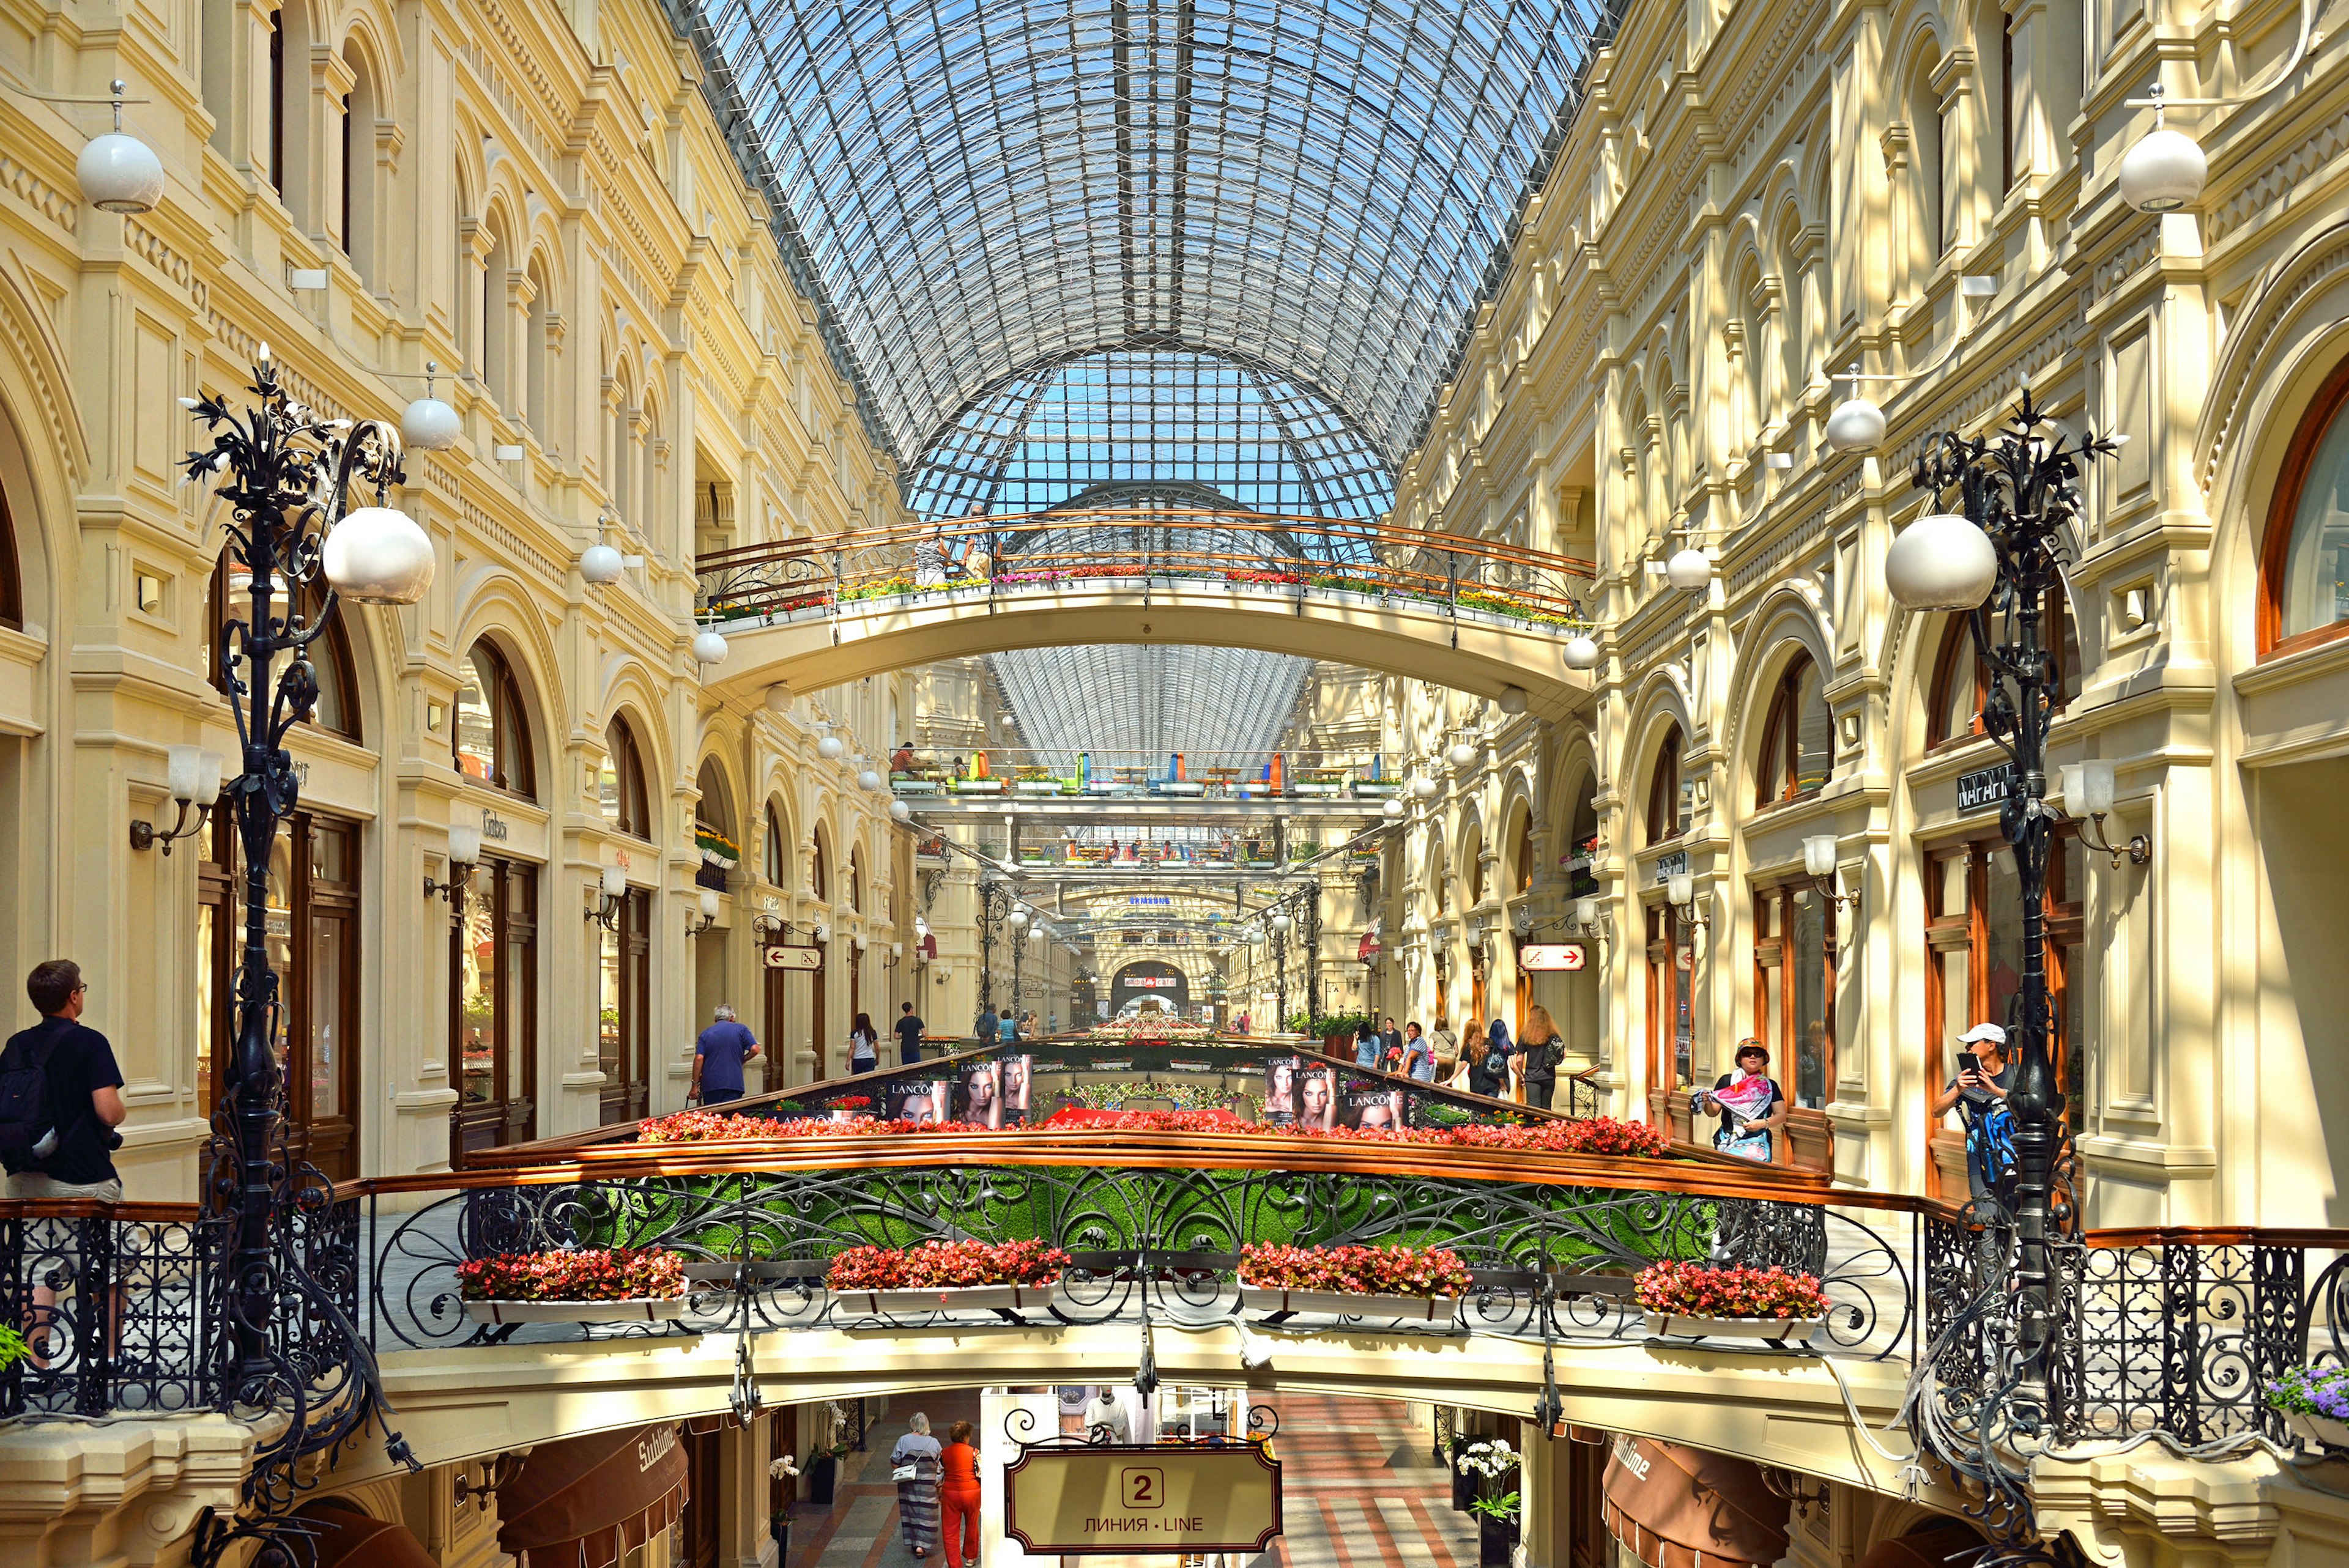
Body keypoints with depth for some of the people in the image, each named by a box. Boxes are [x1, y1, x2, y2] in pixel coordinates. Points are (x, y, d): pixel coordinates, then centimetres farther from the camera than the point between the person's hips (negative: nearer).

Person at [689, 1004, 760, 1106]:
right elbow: (755, 1049, -6)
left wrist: (695, 1085, 0)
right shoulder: (741, 1029, 5)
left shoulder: (705, 1034, 8)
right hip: (733, 1084, -1)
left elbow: (699, 1058, -2)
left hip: (710, 1086, 1)